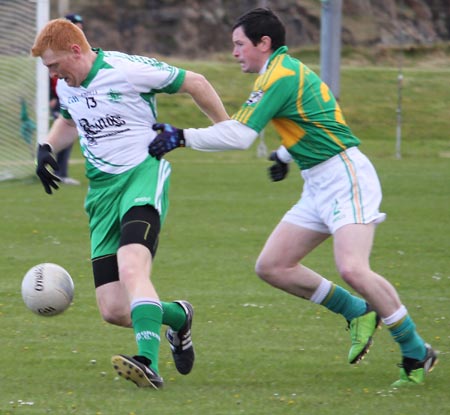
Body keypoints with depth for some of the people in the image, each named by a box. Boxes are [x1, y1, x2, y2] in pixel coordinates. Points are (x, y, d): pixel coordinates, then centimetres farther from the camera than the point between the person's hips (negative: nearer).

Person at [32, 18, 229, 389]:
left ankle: (148, 363, -48)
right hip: (102, 189, 7)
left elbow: (195, 83, 0)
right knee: (114, 311, -1)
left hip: (143, 175, -7)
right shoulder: (66, 87, 10)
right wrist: (48, 148, 14)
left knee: (131, 267, -35)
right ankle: (177, 316, 29)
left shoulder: (129, 70, -12)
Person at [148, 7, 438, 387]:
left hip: (346, 177, -10)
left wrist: (183, 137, -17)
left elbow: (240, 135, -22)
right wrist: (286, 155, 42)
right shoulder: (288, 69, 15)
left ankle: (417, 353, -13)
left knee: (352, 269, -25)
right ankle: (358, 313, 15)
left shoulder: (280, 75, -15)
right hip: (318, 186, 10)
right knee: (271, 267, 3)